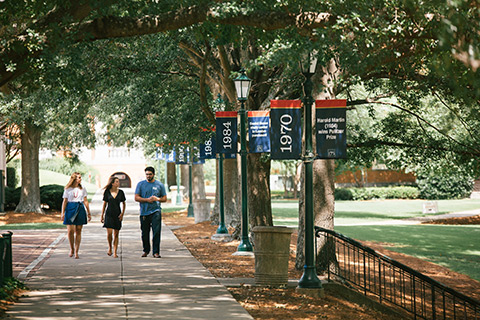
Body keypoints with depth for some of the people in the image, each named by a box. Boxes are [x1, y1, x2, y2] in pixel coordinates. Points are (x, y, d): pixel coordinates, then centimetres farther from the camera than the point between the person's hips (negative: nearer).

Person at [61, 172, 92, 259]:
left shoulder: (82, 189, 12)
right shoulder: (68, 189, 4)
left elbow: (85, 201, 11)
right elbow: (65, 201, 3)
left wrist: (89, 213, 8)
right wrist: (63, 213, -5)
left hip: (80, 209, 2)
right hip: (70, 209, -2)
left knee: (78, 231, 0)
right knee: (70, 230, -9)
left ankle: (76, 251, 4)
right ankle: (72, 249, 12)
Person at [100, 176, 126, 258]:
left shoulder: (121, 192, 3)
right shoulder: (107, 192, 0)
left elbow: (124, 204, 12)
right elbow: (104, 204, 6)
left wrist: (122, 213, 0)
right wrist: (102, 216, 5)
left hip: (117, 215, 1)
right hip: (109, 214, -1)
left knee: (116, 234, 1)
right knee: (109, 233, -11)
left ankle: (115, 252, 6)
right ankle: (110, 248, 14)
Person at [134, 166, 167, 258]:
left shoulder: (159, 185, 9)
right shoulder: (141, 184, 8)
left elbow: (164, 199, 10)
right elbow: (136, 198, 2)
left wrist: (157, 199, -11)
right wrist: (147, 200, -12)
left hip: (155, 212, -1)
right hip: (144, 212, 1)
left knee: (156, 232, -10)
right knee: (145, 233, 7)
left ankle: (156, 252, -7)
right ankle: (146, 250, 24)